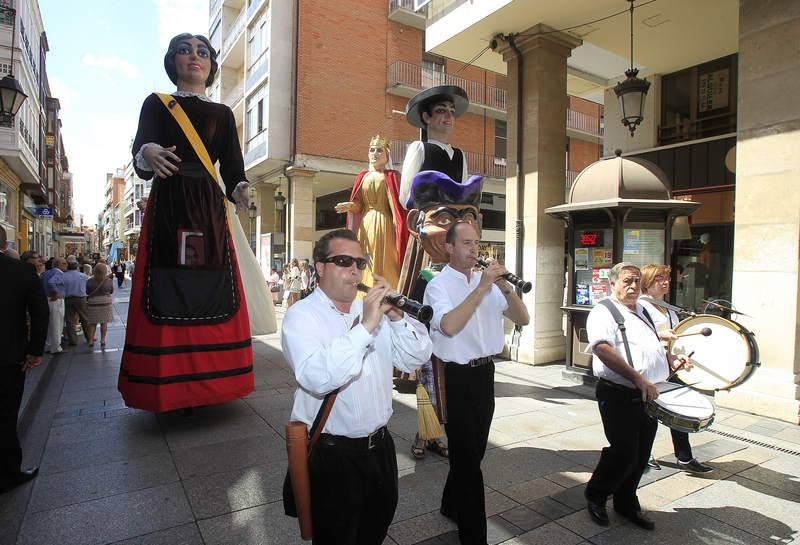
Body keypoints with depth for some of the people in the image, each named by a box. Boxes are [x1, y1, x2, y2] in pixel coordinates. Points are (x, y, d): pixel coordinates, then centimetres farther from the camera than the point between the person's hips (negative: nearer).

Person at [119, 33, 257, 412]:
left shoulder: (223, 114, 17)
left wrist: (239, 190, -16)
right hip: (167, 207, -2)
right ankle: (165, 388, 3)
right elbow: (139, 154, -4)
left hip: (209, 210, 2)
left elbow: (232, 167, 7)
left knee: (211, 294, -2)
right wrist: (147, 155, -29)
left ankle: (206, 385, 7)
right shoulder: (156, 104, 11)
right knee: (167, 295, -5)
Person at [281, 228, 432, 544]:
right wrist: (365, 327, -32)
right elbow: (317, 378, -32)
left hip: (380, 446, 6)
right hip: (332, 454, -5)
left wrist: (396, 317, -15)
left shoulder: (373, 309, 3)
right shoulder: (301, 316, -14)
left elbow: (417, 358, 0)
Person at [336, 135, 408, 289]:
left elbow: (397, 205, -7)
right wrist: (349, 205, -9)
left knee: (384, 264, -5)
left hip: (384, 225, -4)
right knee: (366, 266, 3)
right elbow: (359, 205, 11)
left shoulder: (392, 176, 1)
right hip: (365, 224, 4)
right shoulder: (363, 176, 13)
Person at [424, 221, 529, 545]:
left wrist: (505, 287, -14)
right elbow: (449, 326, -28)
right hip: (457, 376, -6)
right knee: (467, 454, 4)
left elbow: (523, 319, 2)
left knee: (473, 449, 21)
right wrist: (481, 288, -26)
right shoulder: (439, 285, -10)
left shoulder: (488, 280, 6)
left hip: (485, 372, 6)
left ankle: (452, 505, 44)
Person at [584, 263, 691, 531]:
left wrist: (671, 358, 11)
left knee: (641, 455, 14)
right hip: (619, 395, -8)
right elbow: (602, 348, -24)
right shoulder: (603, 312, -9)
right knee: (624, 453, -4)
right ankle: (595, 495, 20)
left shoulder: (643, 311, 19)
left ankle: (626, 502, 33)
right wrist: (638, 379, -28)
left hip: (649, 396, 8)